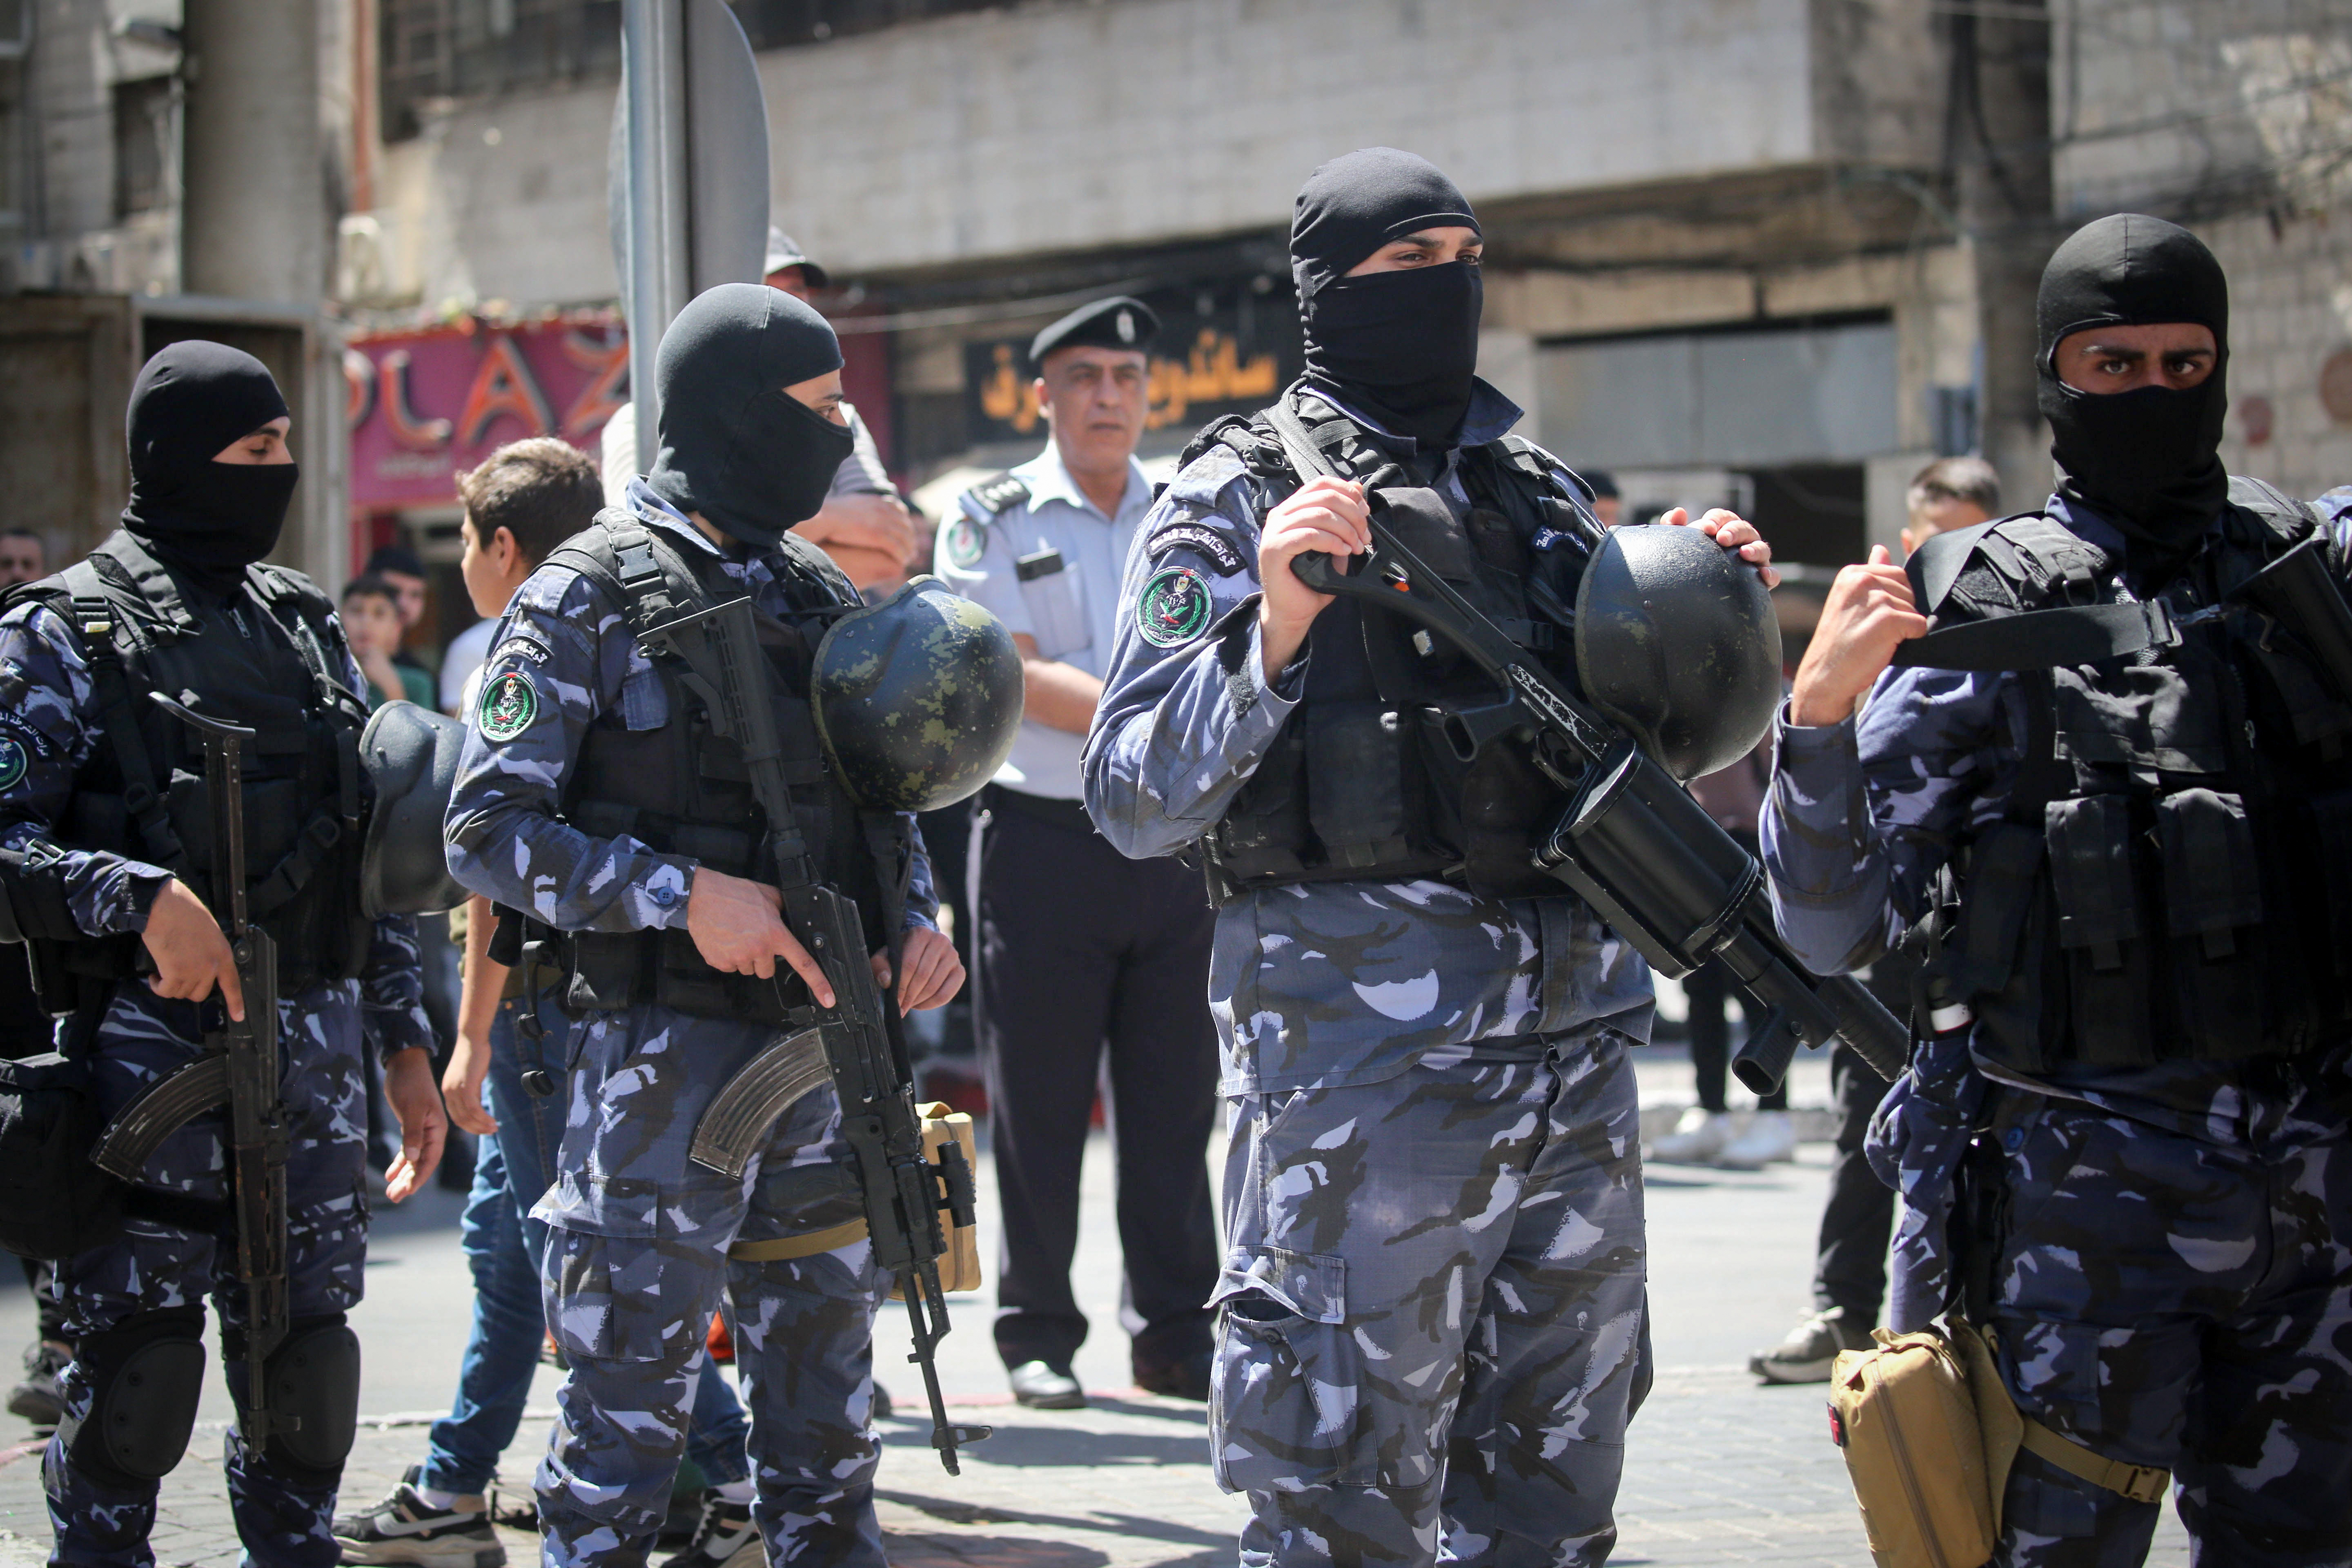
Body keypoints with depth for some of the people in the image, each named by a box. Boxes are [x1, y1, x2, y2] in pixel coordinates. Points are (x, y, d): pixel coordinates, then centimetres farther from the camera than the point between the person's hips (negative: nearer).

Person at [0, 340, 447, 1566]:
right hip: (150, 1048, -5)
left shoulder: (305, 625, 15)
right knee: (135, 1372, -2)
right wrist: (141, 895, -25)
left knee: (309, 1366, 8)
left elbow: (368, 848, 18)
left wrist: (404, 1045, 15)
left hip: (312, 1050, 5)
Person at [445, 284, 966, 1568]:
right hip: (662, 1064, -6)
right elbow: (488, 831, -10)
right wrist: (682, 894, -20)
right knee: (625, 1428, -1)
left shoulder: (825, 599, 13)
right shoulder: (590, 599, -6)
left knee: (825, 1432, 13)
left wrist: (916, 919, 3)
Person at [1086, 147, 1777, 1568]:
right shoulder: (1237, 500, -1)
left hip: (1579, 1061, 6)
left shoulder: (1539, 493, 16)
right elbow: (1136, 802, -9)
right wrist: (1274, 626, -21)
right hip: (1363, 1069, -6)